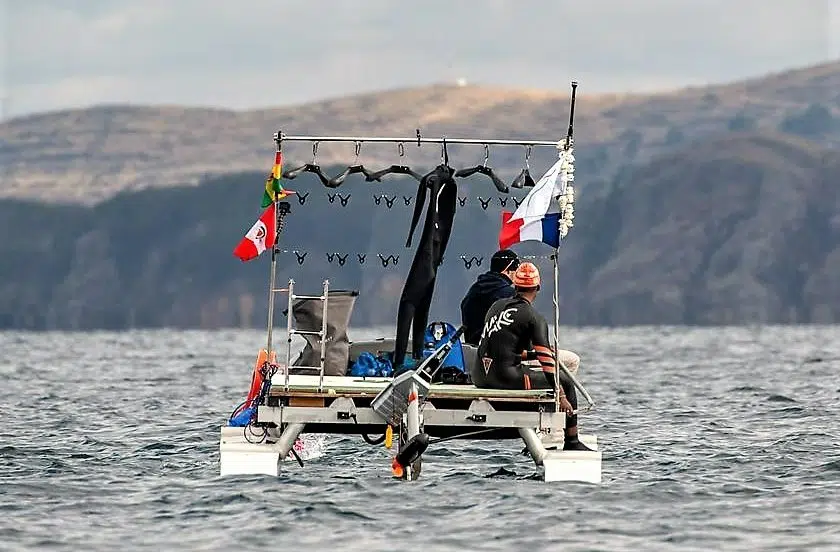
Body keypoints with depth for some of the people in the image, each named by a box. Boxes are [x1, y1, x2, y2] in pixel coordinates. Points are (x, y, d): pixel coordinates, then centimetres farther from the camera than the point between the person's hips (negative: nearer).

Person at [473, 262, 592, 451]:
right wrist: (562, 396, -7)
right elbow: (546, 360, -9)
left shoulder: (496, 306, 15)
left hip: (480, 377, 8)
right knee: (566, 382, 6)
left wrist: (530, 353, 39)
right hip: (505, 377, -8)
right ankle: (572, 442, 8)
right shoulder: (534, 317, -5)